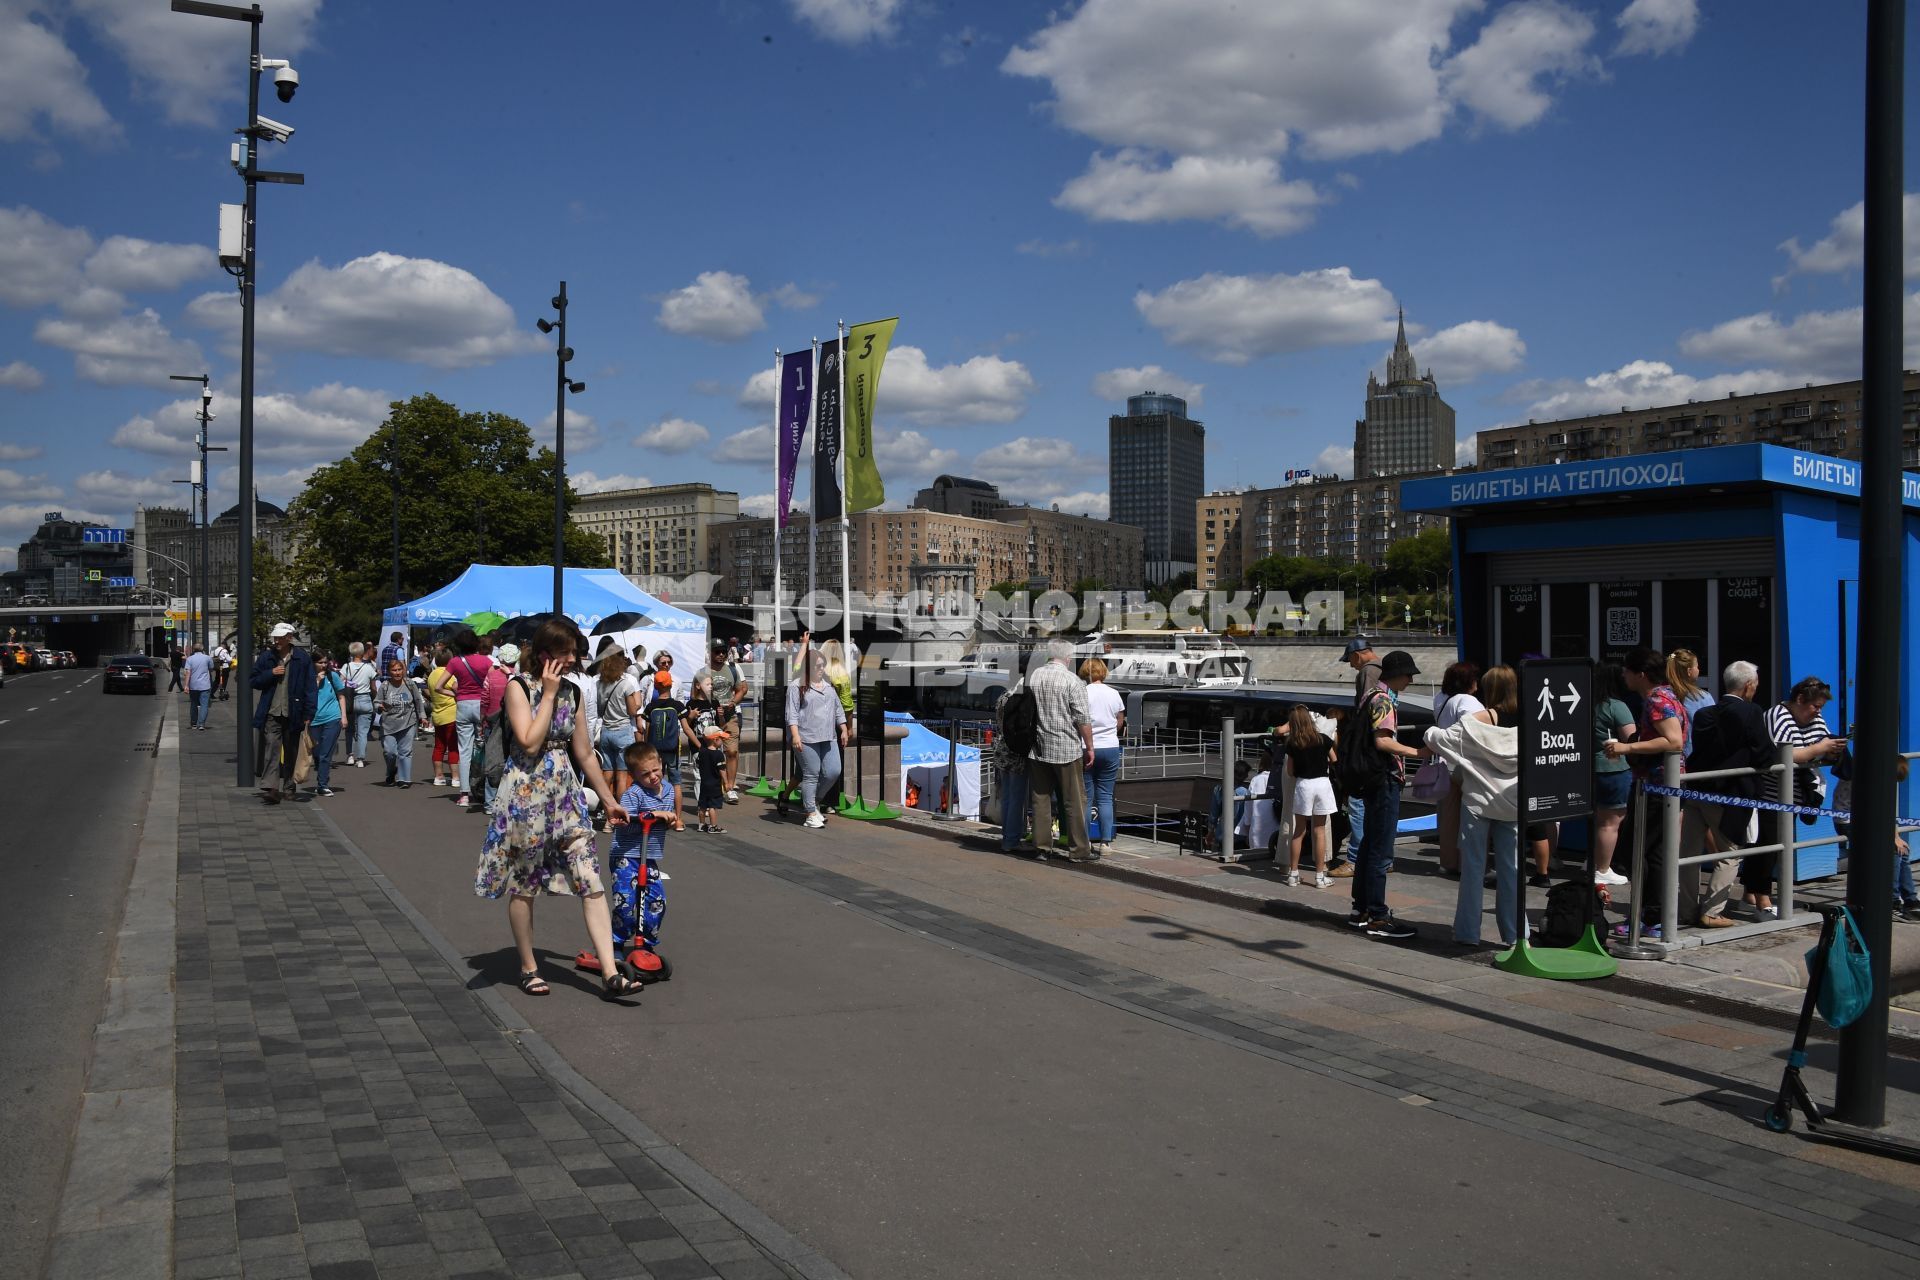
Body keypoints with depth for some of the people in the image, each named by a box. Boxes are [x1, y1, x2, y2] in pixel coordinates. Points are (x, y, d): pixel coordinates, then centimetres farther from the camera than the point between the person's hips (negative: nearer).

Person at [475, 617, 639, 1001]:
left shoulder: (572, 692, 9)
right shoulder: (519, 687, -6)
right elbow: (530, 742, -19)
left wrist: (609, 800, 19)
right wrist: (549, 693, -14)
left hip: (565, 794, 5)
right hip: (525, 793, -5)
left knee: (592, 882, -5)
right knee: (523, 886, 7)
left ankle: (611, 975, -8)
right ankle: (528, 968, 24)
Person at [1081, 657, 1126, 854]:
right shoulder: (1114, 694, 2)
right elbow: (1120, 723, 11)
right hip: (1110, 748, 3)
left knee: (1086, 797, 5)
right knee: (1105, 797, 7)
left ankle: (1084, 841, 5)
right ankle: (1106, 842, 4)